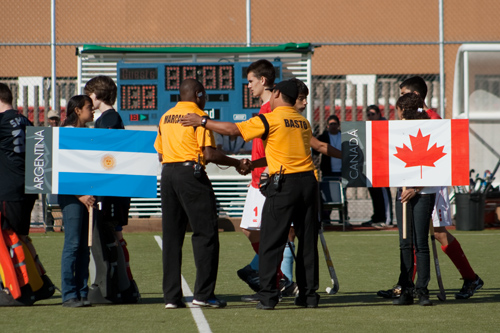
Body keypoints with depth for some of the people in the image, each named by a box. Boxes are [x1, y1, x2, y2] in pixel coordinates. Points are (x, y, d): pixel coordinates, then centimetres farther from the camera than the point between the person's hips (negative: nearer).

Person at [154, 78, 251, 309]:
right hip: (191, 173, -7)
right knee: (205, 233, -2)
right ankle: (203, 294, -7)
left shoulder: (166, 117, 15)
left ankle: (171, 296, 5)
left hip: (167, 172, 7)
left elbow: (160, 154, 15)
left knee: (171, 236, 7)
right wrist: (237, 163, -3)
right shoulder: (199, 116, -5)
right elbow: (209, 154, -13)